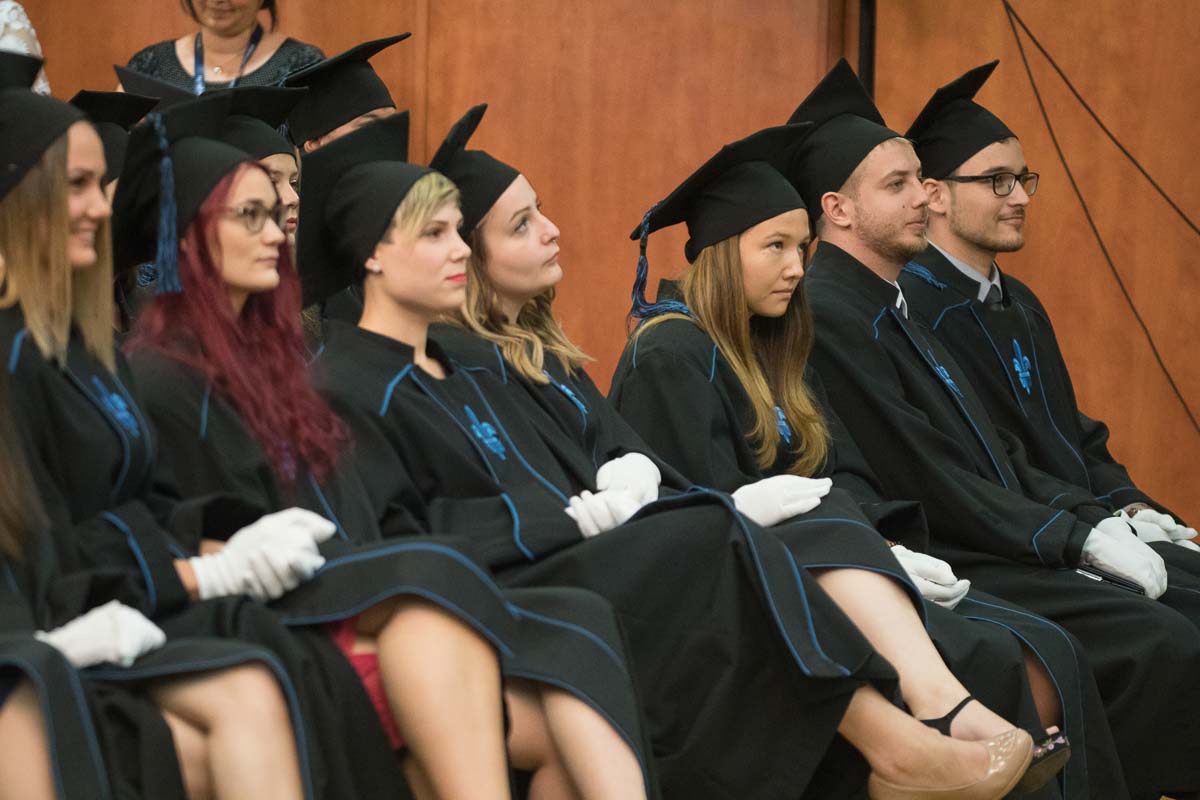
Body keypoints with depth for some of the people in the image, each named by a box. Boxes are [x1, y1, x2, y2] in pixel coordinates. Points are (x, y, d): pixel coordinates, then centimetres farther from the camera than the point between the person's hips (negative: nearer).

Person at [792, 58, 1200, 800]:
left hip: (1002, 546, 9)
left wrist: (1096, 521, 3)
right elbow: (926, 484, -18)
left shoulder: (901, 308, 17)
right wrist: (1080, 538, -12)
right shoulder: (829, 317, -13)